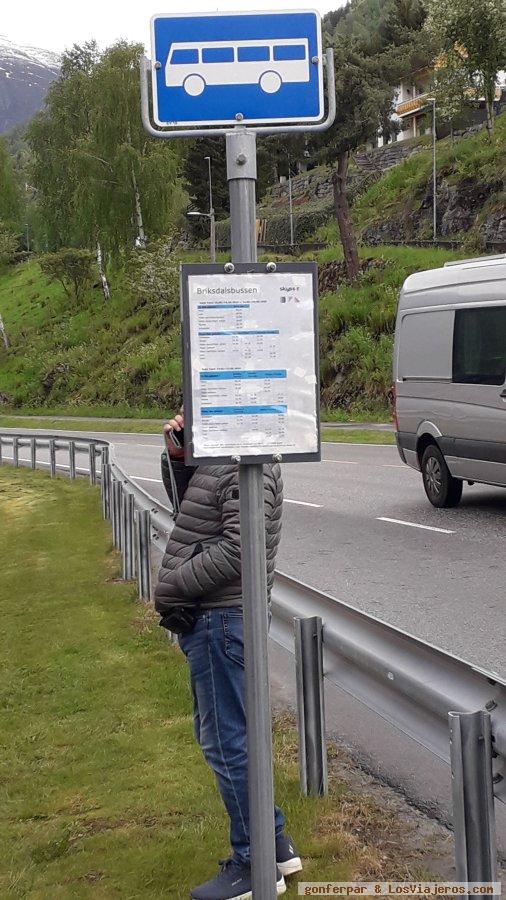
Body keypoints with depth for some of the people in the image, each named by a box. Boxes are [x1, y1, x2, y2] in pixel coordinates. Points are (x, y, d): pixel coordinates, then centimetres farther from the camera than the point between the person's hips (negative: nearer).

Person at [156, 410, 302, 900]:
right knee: (217, 733, 19)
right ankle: (274, 844, 29)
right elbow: (186, 506, 26)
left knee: (227, 741, -2)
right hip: (209, 618, 11)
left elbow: (236, 549, -26)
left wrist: (171, 587, -17)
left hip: (220, 621, -11)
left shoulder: (247, 468, -19)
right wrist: (176, 456, 8)